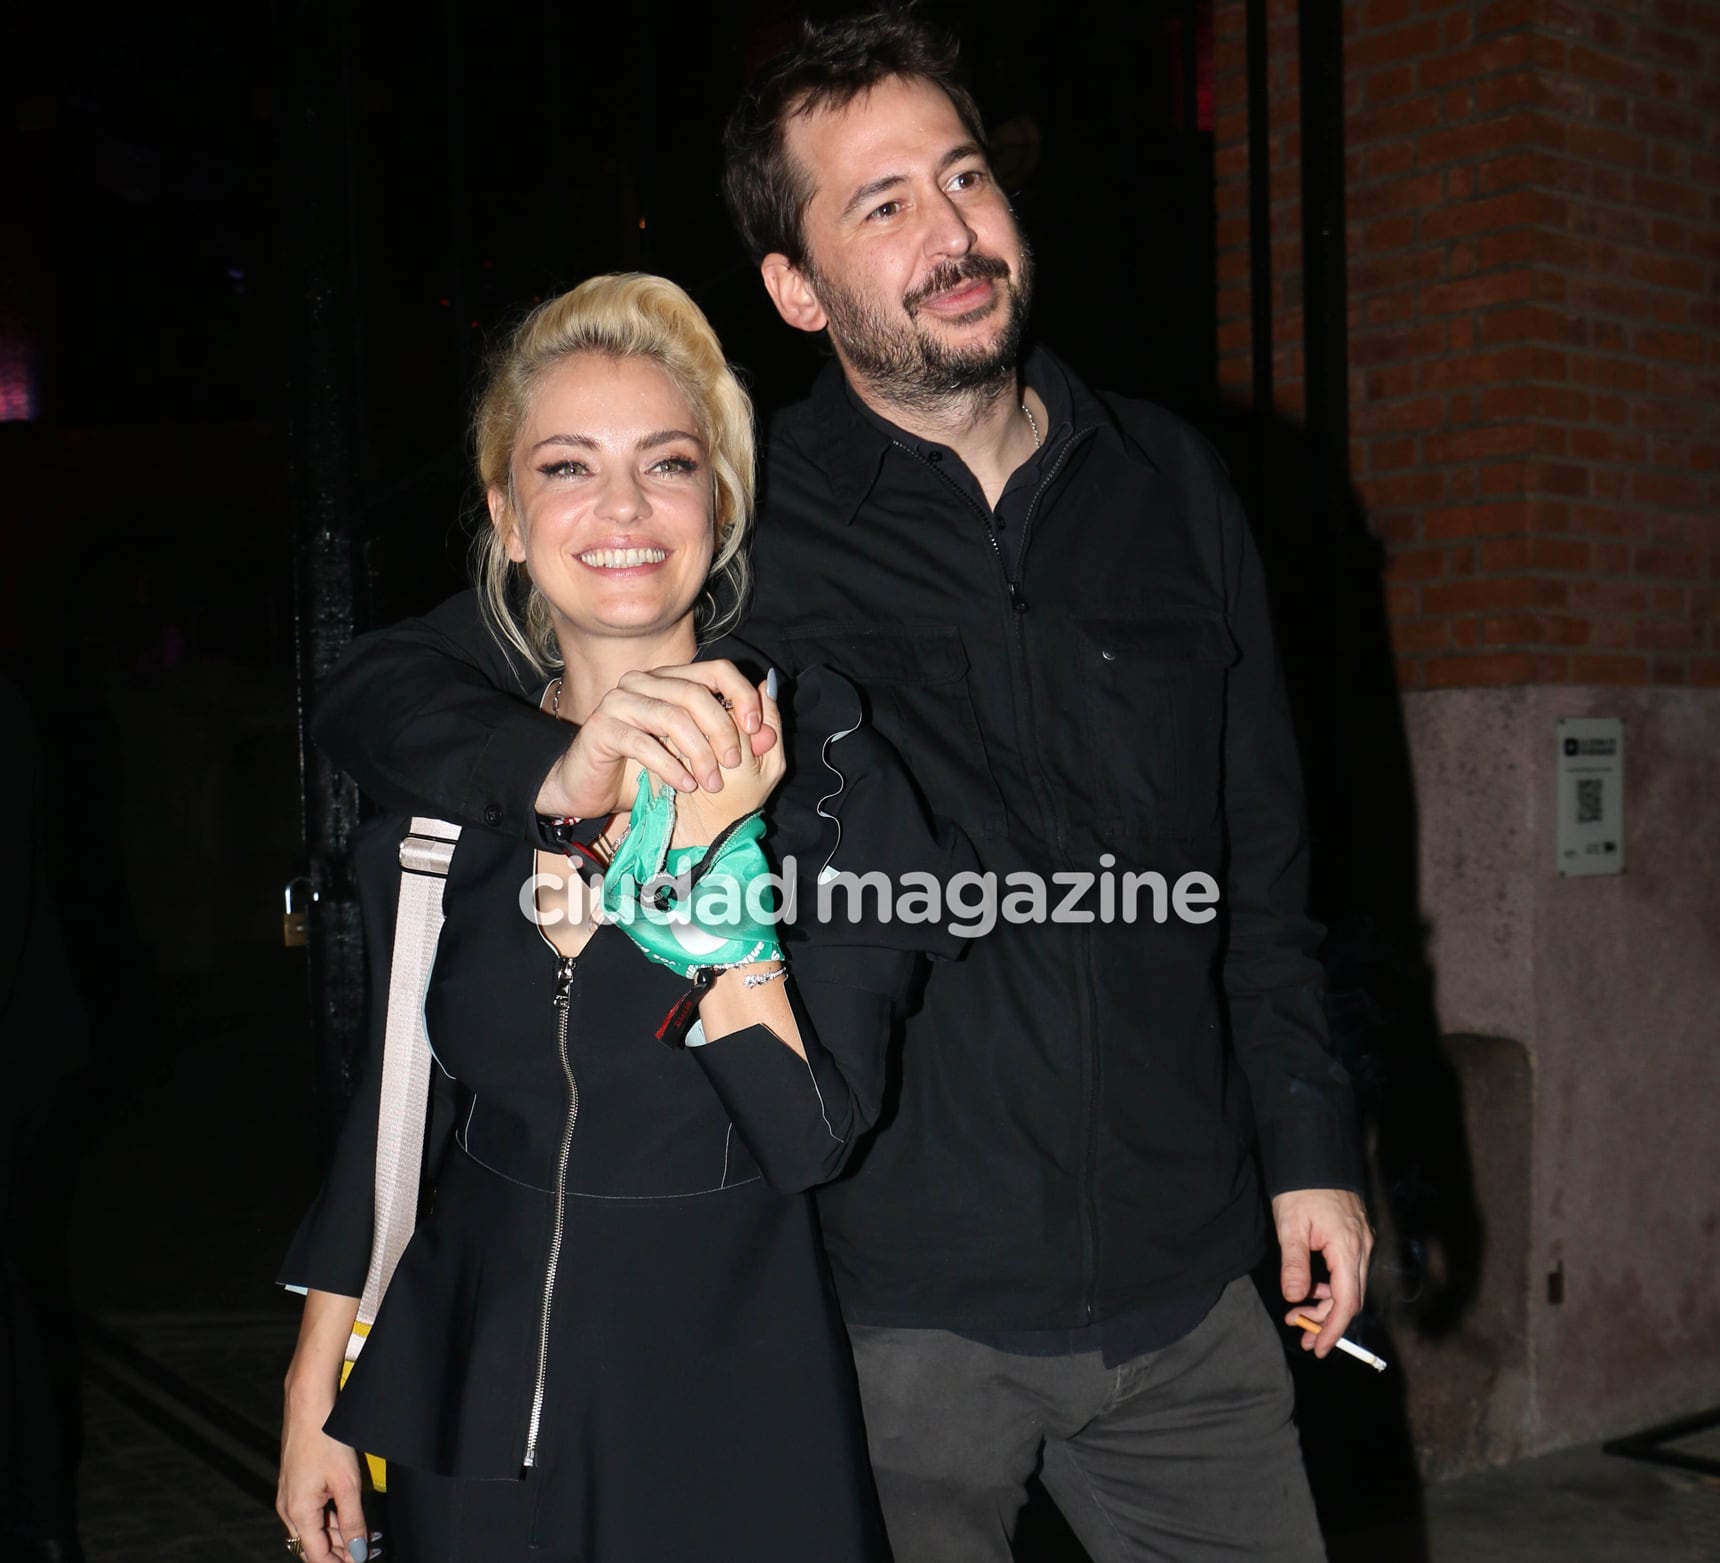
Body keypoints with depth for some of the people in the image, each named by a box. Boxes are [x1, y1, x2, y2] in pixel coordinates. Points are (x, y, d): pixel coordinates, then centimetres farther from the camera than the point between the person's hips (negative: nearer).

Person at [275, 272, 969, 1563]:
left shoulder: (828, 769, -13)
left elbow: (813, 1138, -19)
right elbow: (396, 1084, 6)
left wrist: (710, 856, -30)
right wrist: (316, 1392, 8)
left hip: (732, 1406, -3)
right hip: (470, 1389, 3)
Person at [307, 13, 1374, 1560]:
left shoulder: (1167, 484, 4)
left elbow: (1265, 858, 10)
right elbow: (378, 691, -7)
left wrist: (1310, 1143, 10)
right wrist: (562, 769, -28)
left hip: (1190, 1285, 4)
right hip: (905, 1309, -3)